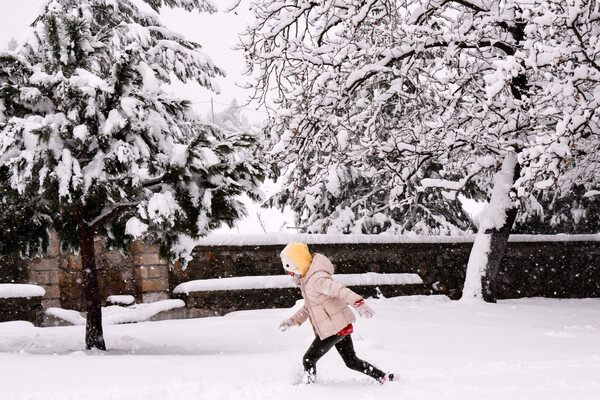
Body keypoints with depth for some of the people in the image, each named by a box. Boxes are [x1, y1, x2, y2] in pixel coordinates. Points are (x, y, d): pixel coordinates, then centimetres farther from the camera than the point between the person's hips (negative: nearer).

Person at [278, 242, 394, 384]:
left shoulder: (316, 278, -19)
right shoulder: (306, 281, 15)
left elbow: (339, 289, -34)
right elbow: (308, 307, 28)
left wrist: (358, 302, -48)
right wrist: (293, 321, 18)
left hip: (335, 328, -10)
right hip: (342, 326, 10)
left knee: (309, 359, -2)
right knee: (351, 361, 17)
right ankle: (384, 378, 20)